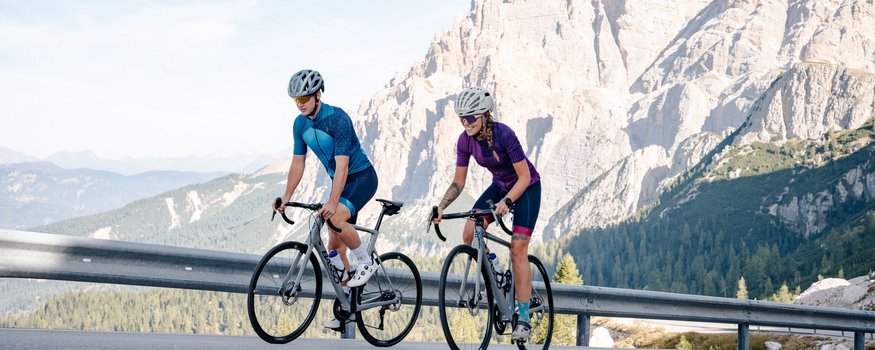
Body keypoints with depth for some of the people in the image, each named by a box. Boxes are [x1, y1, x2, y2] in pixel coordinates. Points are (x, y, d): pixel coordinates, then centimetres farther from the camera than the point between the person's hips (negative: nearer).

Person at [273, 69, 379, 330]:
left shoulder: (337, 119, -26)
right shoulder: (300, 124, -2)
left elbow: (342, 164, -30)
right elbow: (298, 163, 4)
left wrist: (332, 202, -38)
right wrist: (286, 197, -7)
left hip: (362, 177, -8)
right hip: (339, 179, 8)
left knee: (337, 219, -32)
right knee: (334, 245, 3)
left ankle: (367, 262, -8)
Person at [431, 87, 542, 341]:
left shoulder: (504, 135, -30)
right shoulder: (465, 141, -14)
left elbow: (524, 177, -27)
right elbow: (458, 182, -8)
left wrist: (506, 201, -42)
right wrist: (441, 206, -23)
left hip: (526, 188, -6)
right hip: (500, 186, 6)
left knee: (518, 249, -14)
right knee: (469, 235, -14)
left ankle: (523, 319, -10)